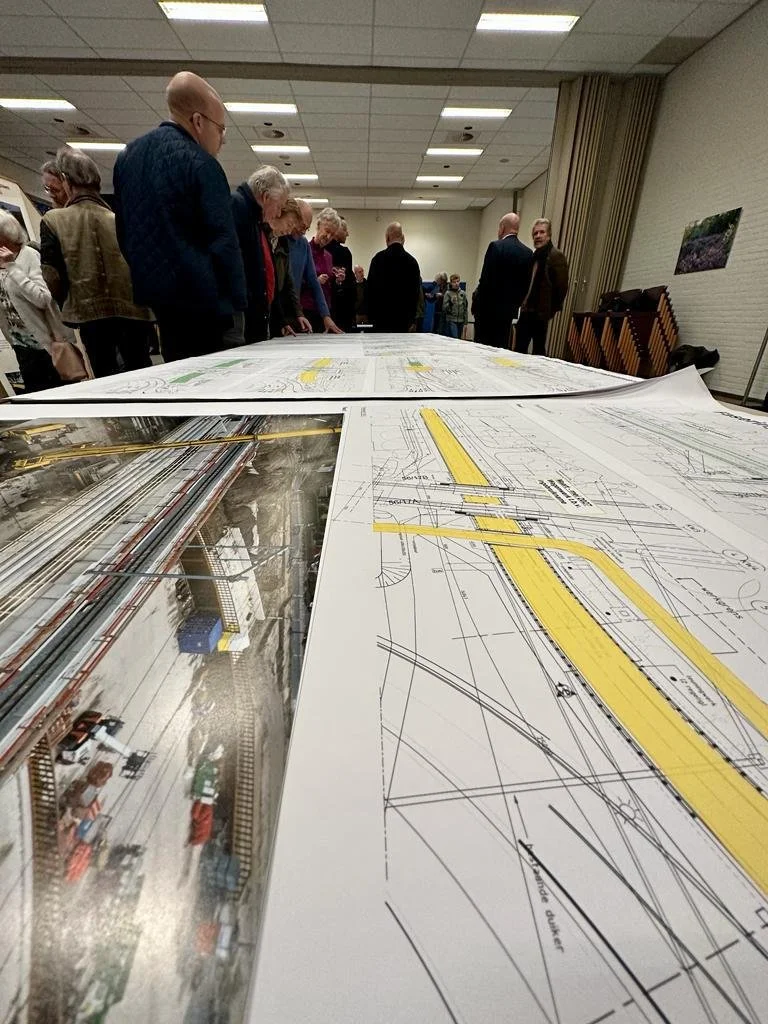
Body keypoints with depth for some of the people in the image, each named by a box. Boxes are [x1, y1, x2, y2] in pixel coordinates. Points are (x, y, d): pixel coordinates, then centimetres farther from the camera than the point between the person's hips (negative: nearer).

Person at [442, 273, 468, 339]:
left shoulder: (463, 293, 9)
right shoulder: (448, 293, -2)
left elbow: (465, 309, 12)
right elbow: (444, 308, -5)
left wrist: (465, 322, 8)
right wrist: (450, 303, -25)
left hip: (460, 321, 4)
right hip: (451, 320, -4)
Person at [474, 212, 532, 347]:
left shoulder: (496, 246, -8)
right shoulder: (528, 253, 9)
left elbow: (486, 279, -13)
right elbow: (526, 284, 9)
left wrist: (477, 304, -6)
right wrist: (515, 303, 17)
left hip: (489, 307, -5)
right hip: (509, 309, 6)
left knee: (481, 346, -1)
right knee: (501, 347, 8)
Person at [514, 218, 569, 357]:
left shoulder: (556, 256, -6)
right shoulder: (533, 256, 16)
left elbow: (562, 287, -10)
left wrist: (552, 310, -9)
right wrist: (523, 305, 11)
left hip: (541, 313, -8)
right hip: (526, 311, 8)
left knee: (538, 350, -2)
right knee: (519, 348, 8)